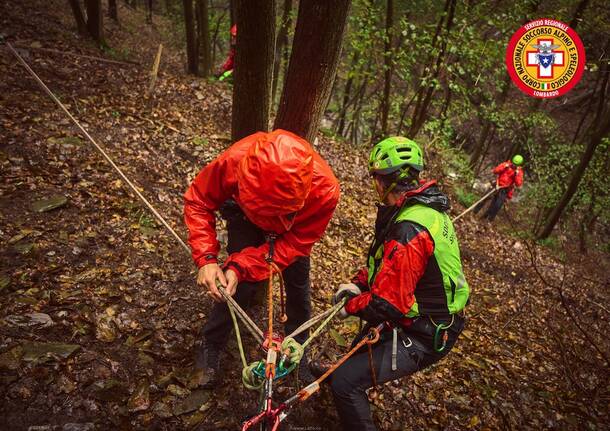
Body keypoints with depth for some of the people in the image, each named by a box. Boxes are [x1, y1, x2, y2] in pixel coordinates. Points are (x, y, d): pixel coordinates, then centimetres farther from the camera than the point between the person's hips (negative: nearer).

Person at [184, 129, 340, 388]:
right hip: (245, 215, -1)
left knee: (299, 286, 5)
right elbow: (198, 201, -24)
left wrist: (240, 266, -40)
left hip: (295, 229, 1)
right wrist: (206, 258, -35)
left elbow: (294, 243, -30)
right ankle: (209, 349, 15)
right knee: (241, 286, -12)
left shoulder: (325, 189, -42)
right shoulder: (235, 161, -43)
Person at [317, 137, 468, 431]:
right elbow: (384, 259, 12)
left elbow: (385, 304, -30)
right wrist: (359, 283, 2)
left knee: (345, 382, -12)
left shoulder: (408, 230, -32)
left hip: (421, 336, -10)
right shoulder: (427, 205, 0)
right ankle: (347, 370, 47)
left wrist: (351, 306, -11)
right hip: (436, 317, 10)